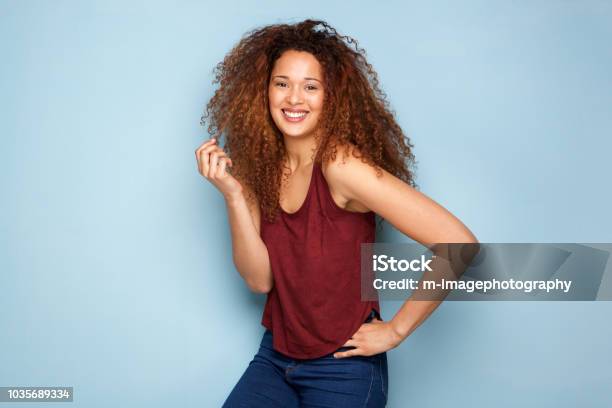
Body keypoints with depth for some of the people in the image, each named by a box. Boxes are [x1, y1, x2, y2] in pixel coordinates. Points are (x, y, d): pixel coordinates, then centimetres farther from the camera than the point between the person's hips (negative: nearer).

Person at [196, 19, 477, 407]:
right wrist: (233, 194, -20)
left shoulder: (340, 164, -23)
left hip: (342, 368, -5)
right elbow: (260, 280, -8)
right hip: (274, 357, 5)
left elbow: (458, 243, -28)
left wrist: (395, 329, -18)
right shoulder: (260, 165, -3)